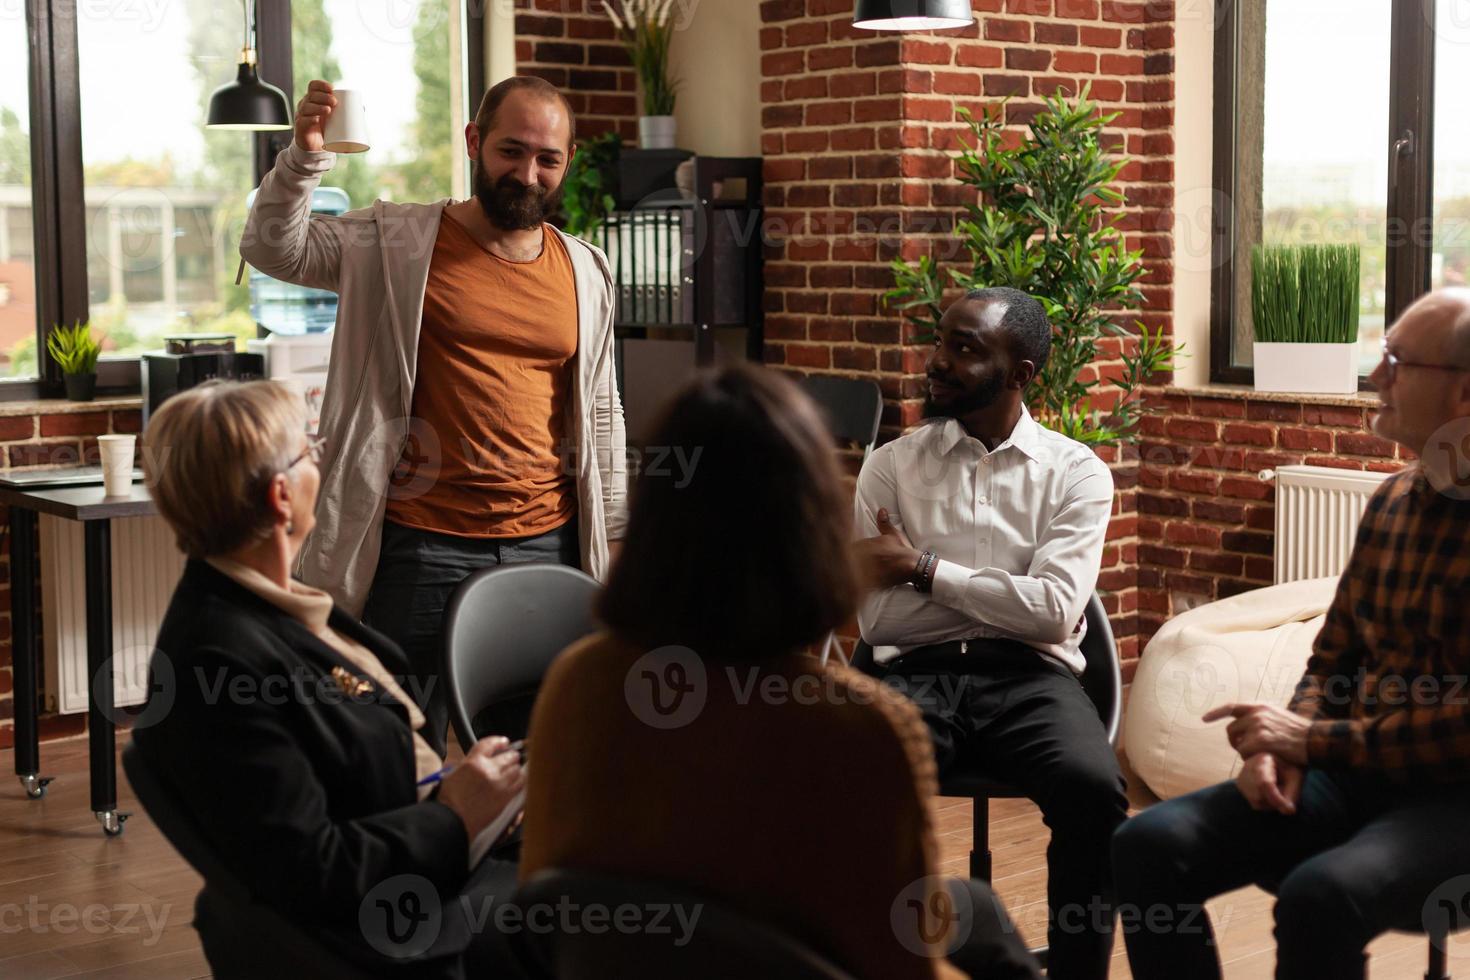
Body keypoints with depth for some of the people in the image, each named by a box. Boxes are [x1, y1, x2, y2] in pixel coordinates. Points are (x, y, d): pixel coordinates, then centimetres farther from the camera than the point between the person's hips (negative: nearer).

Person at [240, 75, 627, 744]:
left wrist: (611, 535, 15)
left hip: (549, 542, 3)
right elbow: (274, 250, -8)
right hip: (422, 545, -3)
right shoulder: (395, 243, 0)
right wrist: (305, 157, -24)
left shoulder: (585, 273, 11)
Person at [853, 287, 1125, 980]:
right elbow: (878, 620, 3)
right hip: (918, 673, 0)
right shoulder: (890, 466, 10)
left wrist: (925, 569, -5)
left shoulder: (1077, 473, 8)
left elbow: (1053, 611, -6)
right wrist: (1006, 590, -1)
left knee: (1094, 790, -32)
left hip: (1030, 676, 0)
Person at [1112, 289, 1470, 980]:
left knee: (1319, 896, -35)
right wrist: (1284, 745, -2)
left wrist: (1316, 740, -17)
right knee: (1147, 847, -12)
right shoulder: (1392, 501, 11)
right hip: (1356, 772, 7)